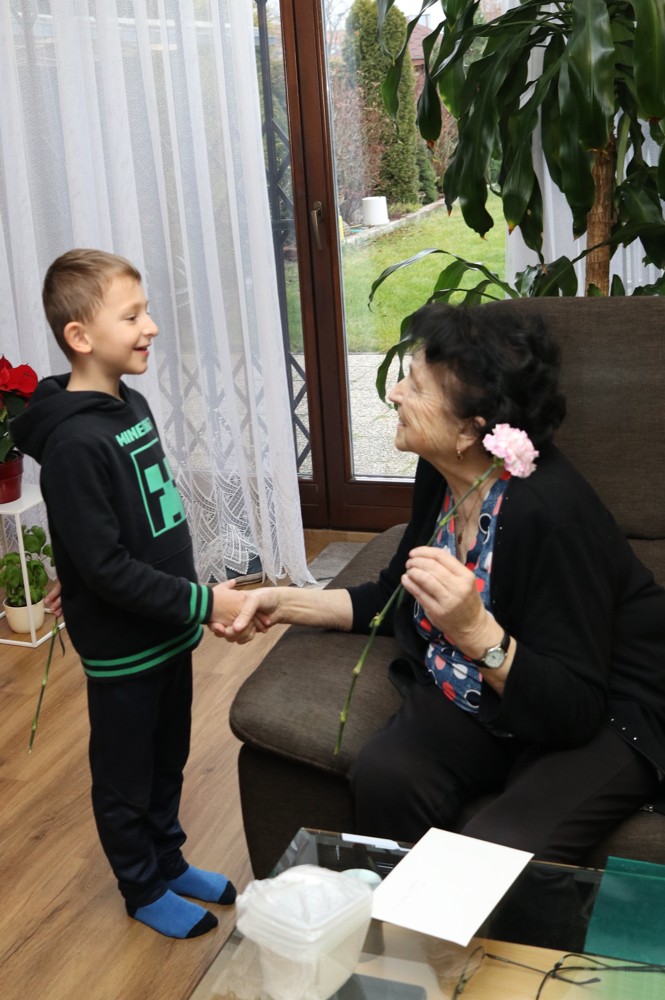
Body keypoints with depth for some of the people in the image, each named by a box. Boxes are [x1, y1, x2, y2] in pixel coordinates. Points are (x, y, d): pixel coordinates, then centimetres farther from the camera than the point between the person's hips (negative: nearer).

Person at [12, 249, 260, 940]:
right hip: (121, 646, -8)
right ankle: (143, 890, 35)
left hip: (167, 629, 8)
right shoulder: (74, 442, -25)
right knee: (125, 778, 15)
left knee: (168, 760, 24)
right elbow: (106, 566, -26)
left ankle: (169, 861, 44)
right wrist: (205, 601, -24)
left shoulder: (132, 405, 1)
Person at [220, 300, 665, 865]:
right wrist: (285, 603, 2)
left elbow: (575, 710, -27)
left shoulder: (549, 512, -29)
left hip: (605, 717, -6)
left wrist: (476, 632, -41)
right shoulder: (443, 476, -6)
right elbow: (396, 597, 11)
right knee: (382, 775, -20)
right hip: (485, 696, 6)